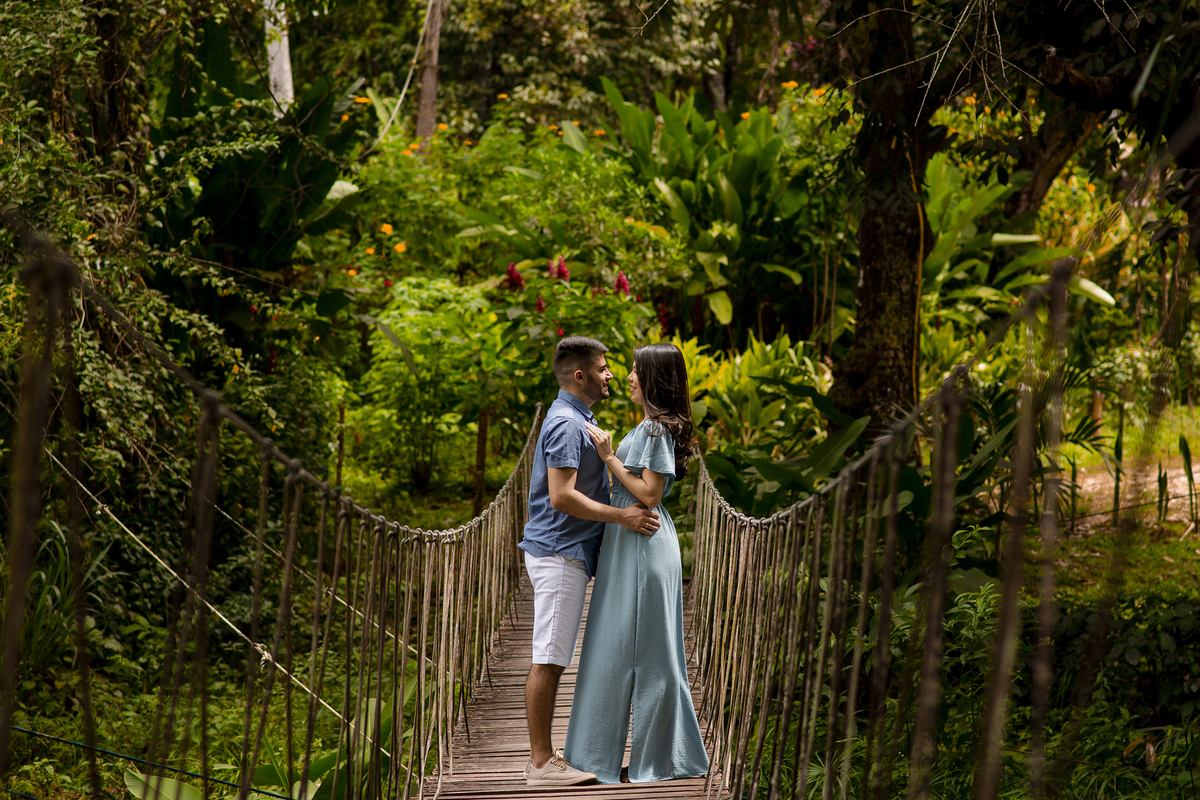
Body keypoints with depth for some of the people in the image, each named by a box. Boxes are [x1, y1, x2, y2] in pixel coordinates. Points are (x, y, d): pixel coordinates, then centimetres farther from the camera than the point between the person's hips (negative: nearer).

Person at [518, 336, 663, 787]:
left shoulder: (577, 420, 18)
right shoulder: (566, 424, -16)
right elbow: (562, 497, -23)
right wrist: (622, 516, -19)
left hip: (567, 553, 11)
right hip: (558, 553, -11)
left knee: (553, 660, 10)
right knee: (549, 660, -8)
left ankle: (544, 757, 14)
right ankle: (541, 762, -7)